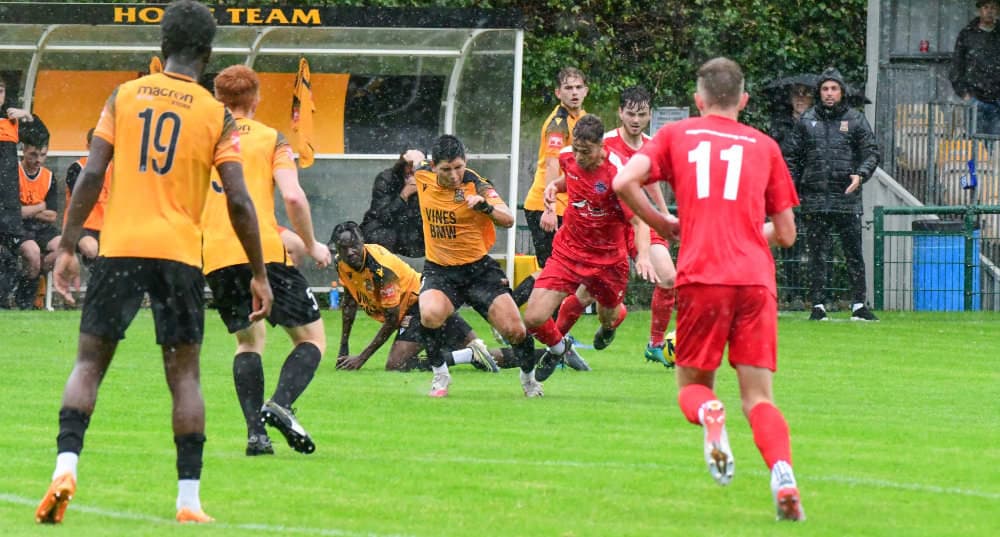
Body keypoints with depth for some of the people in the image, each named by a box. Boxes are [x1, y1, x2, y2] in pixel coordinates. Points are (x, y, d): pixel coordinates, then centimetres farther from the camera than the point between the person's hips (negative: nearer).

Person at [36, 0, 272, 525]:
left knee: (89, 362, 7)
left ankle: (65, 466, -12)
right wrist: (259, 274, 7)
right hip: (180, 254, -1)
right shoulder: (217, 116, 3)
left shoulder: (124, 97, 6)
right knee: (184, 374, 6)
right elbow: (238, 201, -2)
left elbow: (91, 175, -1)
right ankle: (189, 499, 2)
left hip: (119, 247, 1)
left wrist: (68, 247, 2)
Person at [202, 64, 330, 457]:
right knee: (312, 337, 8)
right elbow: (292, 196, -7)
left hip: (214, 256, 4)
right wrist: (311, 246, 6)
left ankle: (256, 431, 2)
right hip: (265, 250, -4)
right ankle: (281, 404, -19)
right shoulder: (270, 139, 6)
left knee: (249, 340, 19)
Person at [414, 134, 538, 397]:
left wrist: (484, 205, -44)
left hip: (478, 267, -2)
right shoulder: (423, 176, -6)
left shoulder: (475, 184, -16)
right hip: (439, 270, 2)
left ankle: (529, 378, 24)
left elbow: (508, 219, -27)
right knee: (430, 315, -30)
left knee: (515, 331, -8)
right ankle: (440, 375, -7)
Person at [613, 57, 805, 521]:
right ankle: (783, 477, -25)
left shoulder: (676, 135, 14)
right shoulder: (764, 146, 17)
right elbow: (786, 234, 17)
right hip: (756, 279, 1)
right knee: (759, 399, 3)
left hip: (701, 277, -1)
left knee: (692, 385, 15)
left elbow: (624, 182, -2)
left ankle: (709, 414, -22)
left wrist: (662, 225, 14)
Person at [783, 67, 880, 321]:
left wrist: (861, 174, -16)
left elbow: (871, 152, 3)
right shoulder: (807, 121, 10)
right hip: (815, 198, 1)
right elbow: (791, 156, 12)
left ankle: (859, 305, 4)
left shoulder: (856, 120, 6)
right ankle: (818, 305, 6)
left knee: (854, 252, 0)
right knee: (817, 254, 2)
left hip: (847, 197, -1)